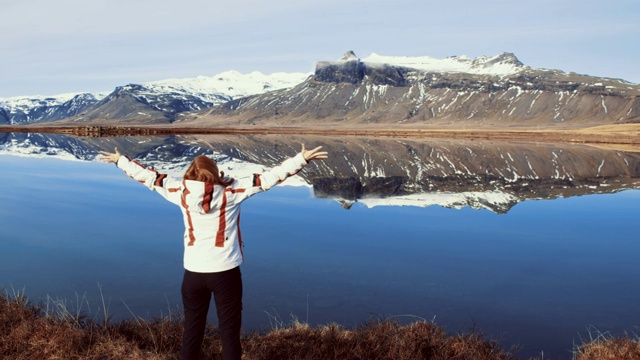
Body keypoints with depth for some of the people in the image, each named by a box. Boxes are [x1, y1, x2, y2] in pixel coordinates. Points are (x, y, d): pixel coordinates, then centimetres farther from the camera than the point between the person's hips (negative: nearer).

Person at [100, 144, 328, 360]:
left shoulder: (181, 192, -1)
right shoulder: (231, 192, -8)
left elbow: (150, 177, 10)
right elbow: (268, 178, -11)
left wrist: (120, 160, 24)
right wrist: (302, 159, -10)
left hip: (193, 272, 3)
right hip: (226, 271, -2)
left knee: (192, 330, 15)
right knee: (229, 330, 7)